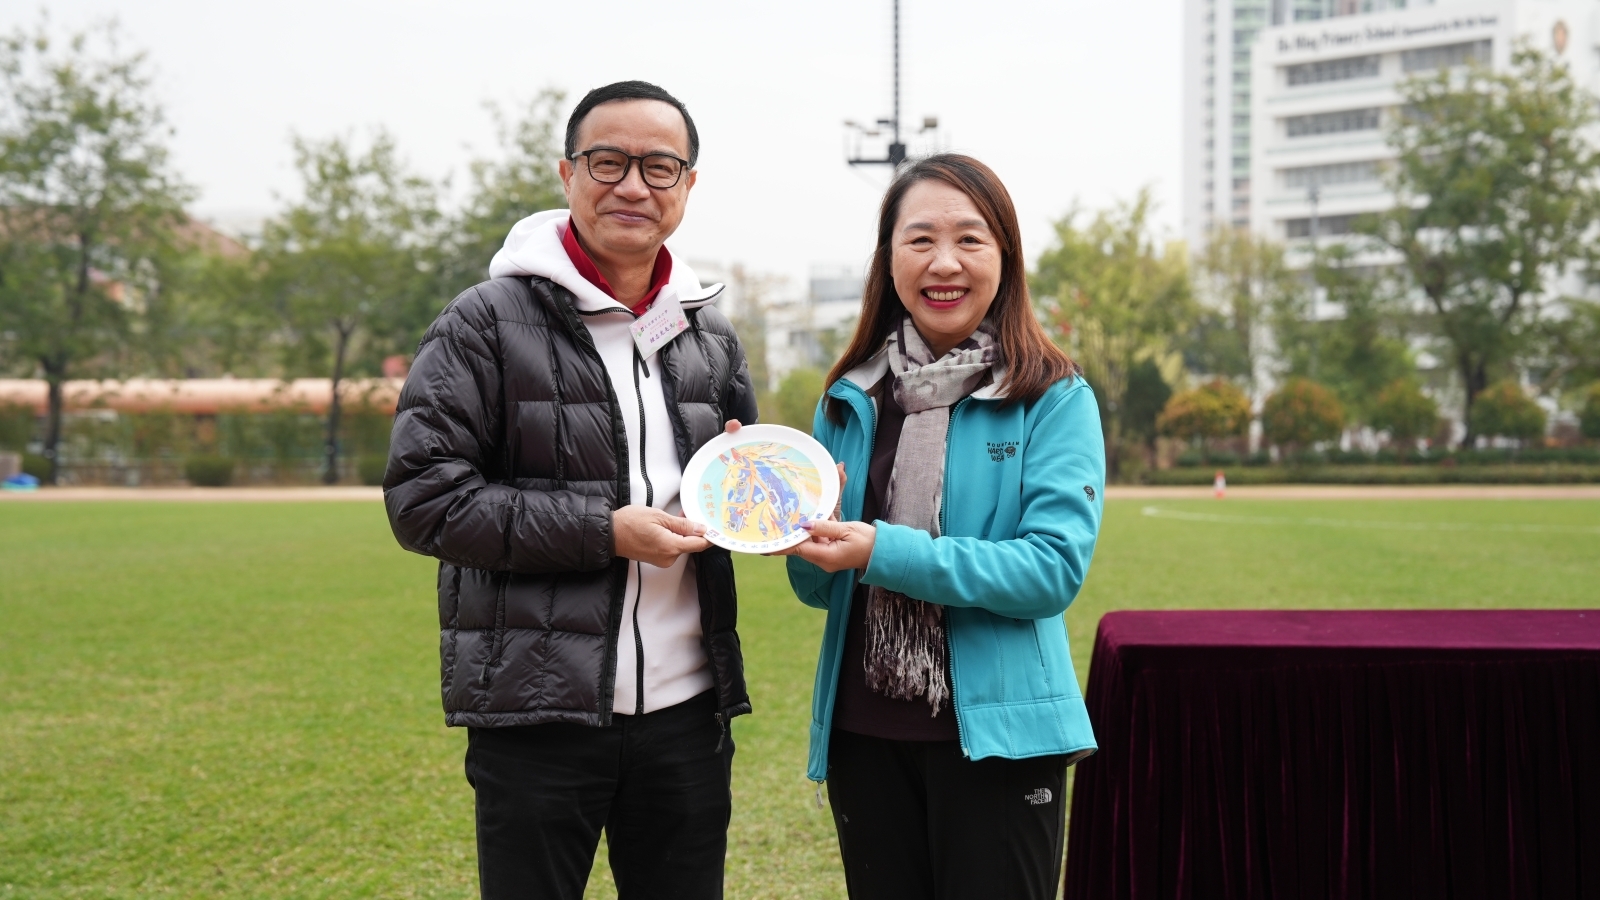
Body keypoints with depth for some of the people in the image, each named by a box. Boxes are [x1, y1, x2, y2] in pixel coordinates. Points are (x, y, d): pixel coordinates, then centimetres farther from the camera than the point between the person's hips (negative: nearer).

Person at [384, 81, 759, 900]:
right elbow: (422, 499, -12)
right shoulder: (488, 323, -5)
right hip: (536, 718, -5)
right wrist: (604, 531, -17)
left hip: (685, 710, 5)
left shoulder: (711, 337, 12)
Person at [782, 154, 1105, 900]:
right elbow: (821, 588, 11)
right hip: (864, 733, 4)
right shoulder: (850, 401, 7)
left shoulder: (1054, 399, -6)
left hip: (995, 736, -4)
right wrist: (802, 528, -11)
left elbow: (1055, 568, -16)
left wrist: (885, 552, -23)